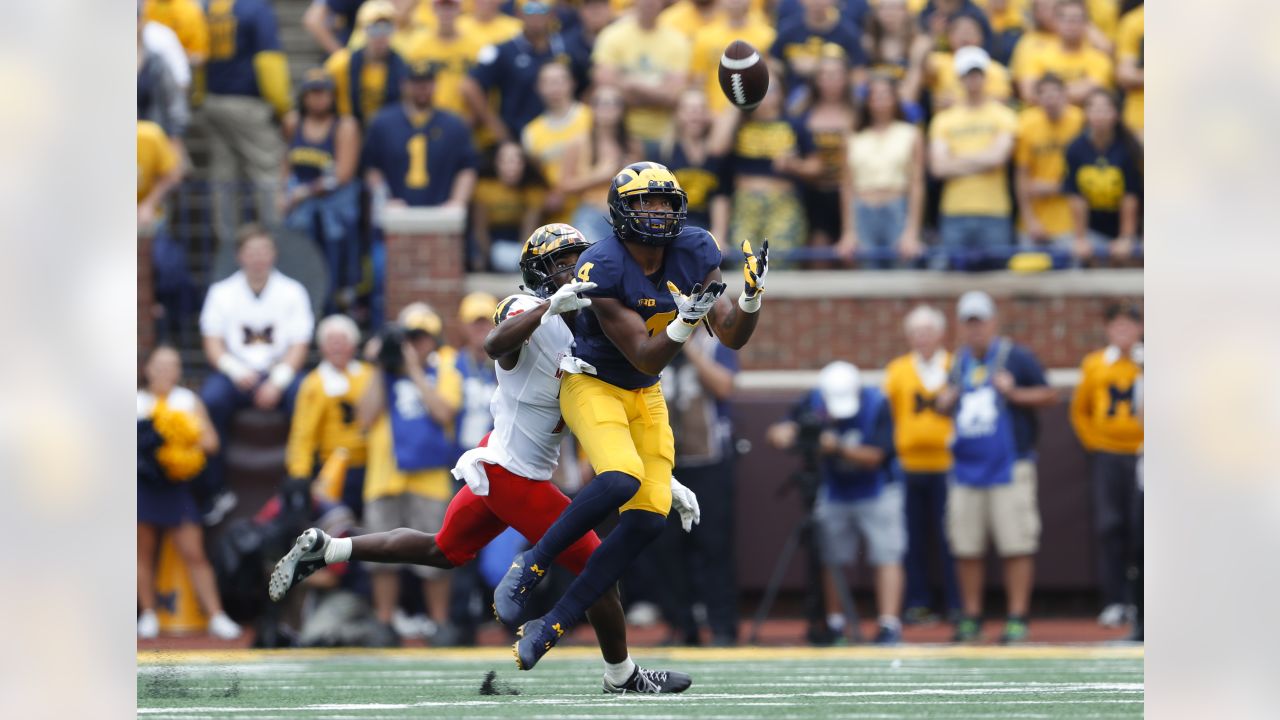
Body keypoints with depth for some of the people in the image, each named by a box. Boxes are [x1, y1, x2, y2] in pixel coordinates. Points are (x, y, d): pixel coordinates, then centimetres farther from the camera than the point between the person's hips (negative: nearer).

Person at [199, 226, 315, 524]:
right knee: (211, 399, -32)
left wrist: (277, 381, -16)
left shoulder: (292, 292, 6)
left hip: (280, 373, 0)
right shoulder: (222, 292, 8)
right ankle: (213, 491, -27)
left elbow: (298, 347, 0)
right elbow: (213, 344, 3)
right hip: (236, 373, 0)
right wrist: (236, 371, -17)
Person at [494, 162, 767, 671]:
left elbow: (732, 337, -3)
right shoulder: (602, 269, -24)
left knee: (649, 518, -6)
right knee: (622, 479, -33)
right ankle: (529, 569, -15)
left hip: (645, 398, 6)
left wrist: (751, 297, -22)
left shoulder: (694, 252, -6)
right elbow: (646, 358, -23)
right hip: (592, 385, -6)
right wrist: (685, 321, -39)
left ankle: (552, 627, 0)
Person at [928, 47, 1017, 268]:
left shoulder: (1003, 116, 5)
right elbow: (938, 167, 0)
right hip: (955, 211, 1)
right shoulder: (943, 119, 10)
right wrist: (980, 162, -2)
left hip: (994, 211, -1)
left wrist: (958, 161, 0)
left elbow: (997, 157, -9)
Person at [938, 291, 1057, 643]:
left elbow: (1049, 395, -3)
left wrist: (1014, 393, -17)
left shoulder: (1015, 357, -3)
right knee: (966, 548, 6)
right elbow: (947, 402, 24)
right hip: (966, 467, 5)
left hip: (1009, 467, -5)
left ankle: (1017, 618, -4)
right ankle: (971, 617, 13)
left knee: (1016, 546, -7)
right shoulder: (960, 362, 14)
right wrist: (946, 399, 2)